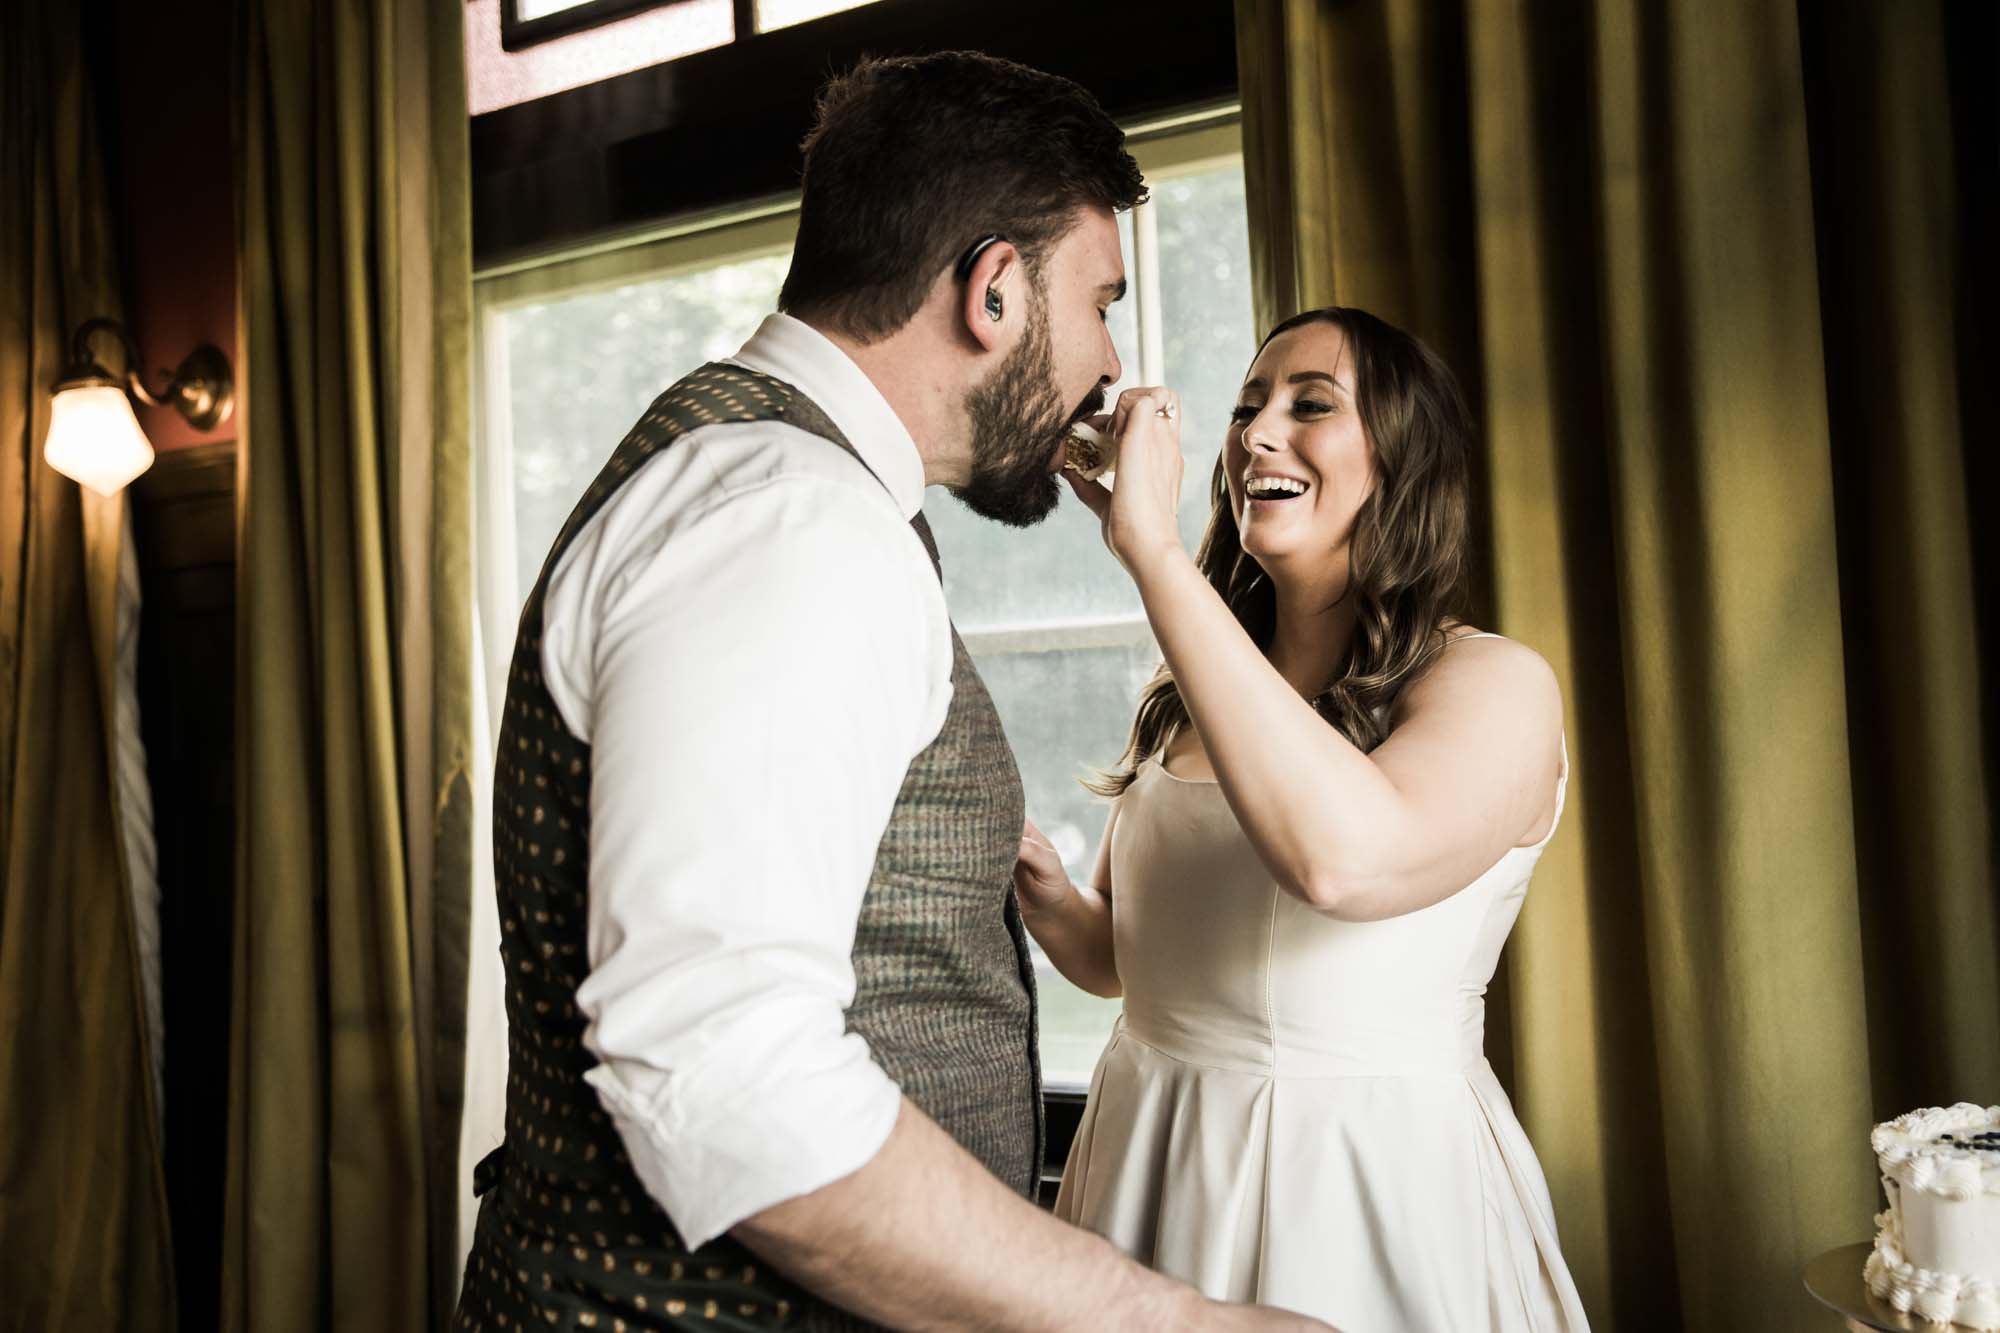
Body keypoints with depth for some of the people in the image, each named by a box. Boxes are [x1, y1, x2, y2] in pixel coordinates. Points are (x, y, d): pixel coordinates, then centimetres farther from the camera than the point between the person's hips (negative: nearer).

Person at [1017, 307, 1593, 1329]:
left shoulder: (1494, 683, -13)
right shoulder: (1187, 702, 4)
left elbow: (1349, 858, -34)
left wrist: (1150, 546, -30)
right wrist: (1045, 898, -10)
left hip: (1370, 1194, -5)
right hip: (1153, 1169, 5)